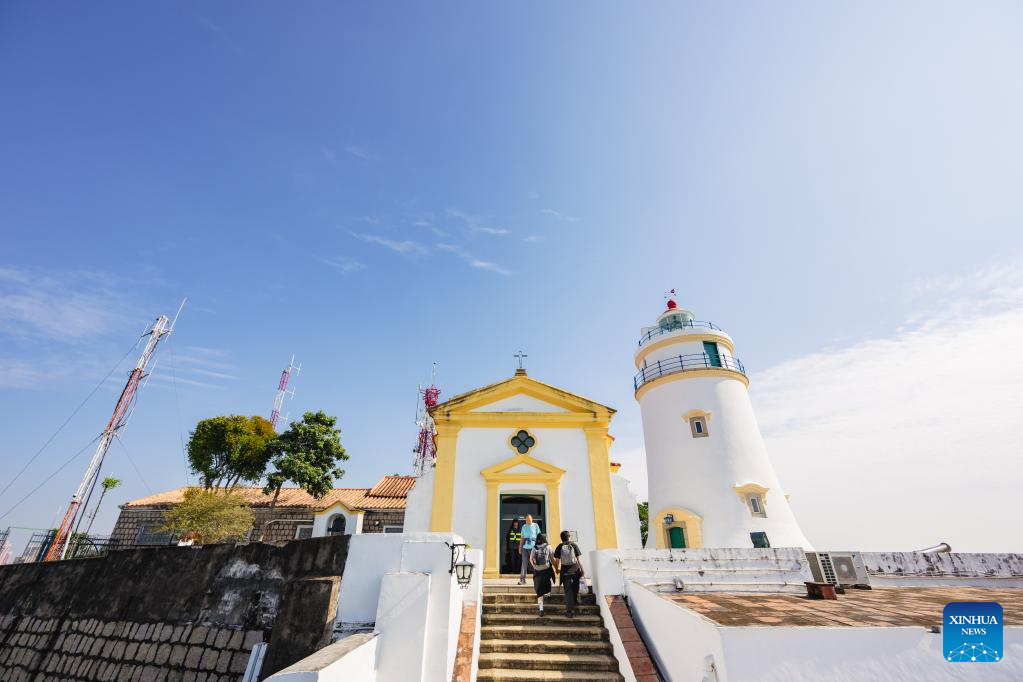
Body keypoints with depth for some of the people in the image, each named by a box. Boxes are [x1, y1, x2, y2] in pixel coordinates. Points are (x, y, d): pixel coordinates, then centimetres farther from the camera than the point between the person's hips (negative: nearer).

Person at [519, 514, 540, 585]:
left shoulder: (535, 525, 3)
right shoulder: (524, 526, 12)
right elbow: (522, 537, 15)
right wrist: (520, 546, 11)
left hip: (533, 547, -2)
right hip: (525, 547, 3)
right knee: (524, 563, 2)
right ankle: (522, 579, 5)